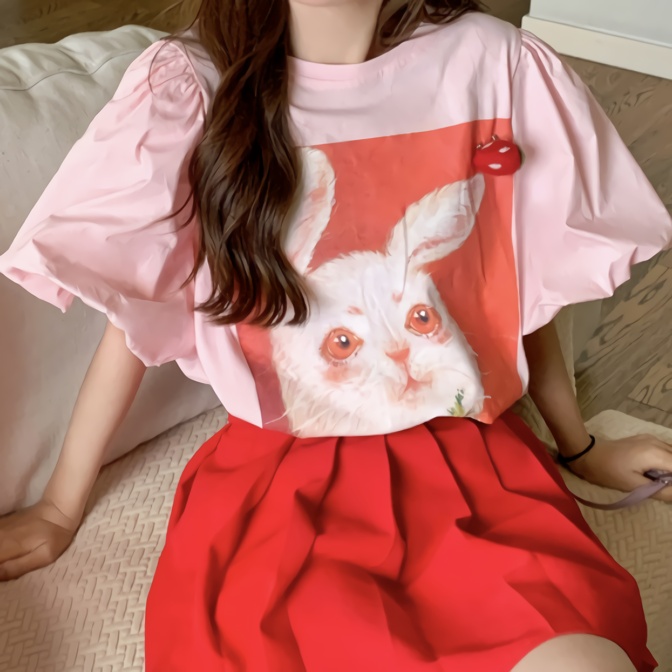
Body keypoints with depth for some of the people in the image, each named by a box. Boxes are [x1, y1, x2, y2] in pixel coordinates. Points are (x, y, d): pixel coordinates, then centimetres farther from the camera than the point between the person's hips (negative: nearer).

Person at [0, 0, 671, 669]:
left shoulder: (496, 63, -5)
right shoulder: (188, 85, -8)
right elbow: (134, 313, 2)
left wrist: (579, 446, 22)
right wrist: (60, 509, 9)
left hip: (466, 461, 1)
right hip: (278, 470, 0)